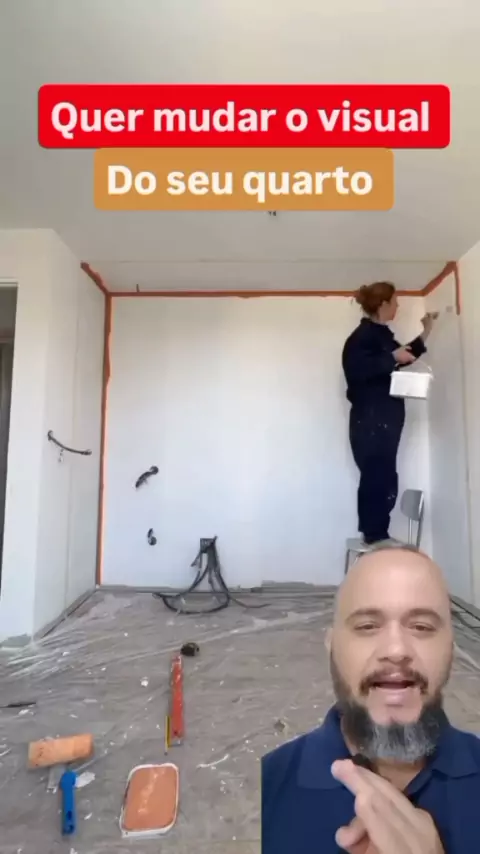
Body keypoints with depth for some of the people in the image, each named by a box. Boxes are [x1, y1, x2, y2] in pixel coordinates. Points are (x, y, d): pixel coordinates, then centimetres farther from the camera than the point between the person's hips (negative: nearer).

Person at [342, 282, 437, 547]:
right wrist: (393, 357, -19)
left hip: (384, 417, 10)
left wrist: (426, 333, 31)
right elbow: (357, 370, -25)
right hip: (370, 418, -10)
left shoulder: (381, 334, 17)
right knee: (378, 478, -7)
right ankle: (375, 535, 3)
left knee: (379, 477, 10)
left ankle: (374, 533, 18)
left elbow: (400, 359, 30)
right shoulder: (363, 335, -12)